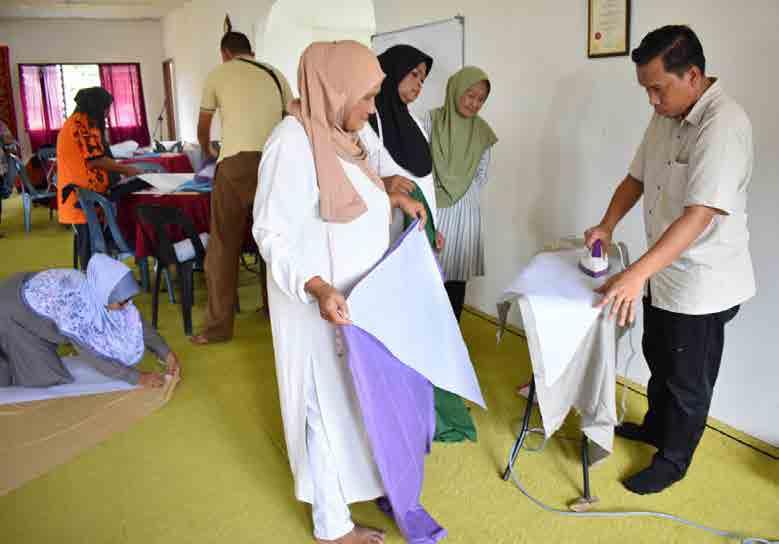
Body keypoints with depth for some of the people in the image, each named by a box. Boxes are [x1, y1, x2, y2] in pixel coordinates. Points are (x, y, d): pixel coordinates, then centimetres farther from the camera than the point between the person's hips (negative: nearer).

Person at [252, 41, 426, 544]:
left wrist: (393, 197, 9)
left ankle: (362, 477, 47)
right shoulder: (293, 143, -23)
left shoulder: (338, 134, 4)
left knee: (359, 397, 23)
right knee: (331, 406, 5)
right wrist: (317, 287, -37)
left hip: (359, 297, 9)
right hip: (323, 307, -9)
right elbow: (273, 234, -25)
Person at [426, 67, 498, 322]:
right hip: (433, 210, -3)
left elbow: (481, 175, 9)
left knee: (457, 277, 8)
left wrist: (459, 193, -5)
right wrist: (437, 194, -9)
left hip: (465, 212, 3)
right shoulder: (432, 120, -3)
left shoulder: (482, 131, 6)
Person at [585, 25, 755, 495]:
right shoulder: (665, 117, 3)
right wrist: (607, 226, -4)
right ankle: (655, 427, 47)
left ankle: (673, 460, 29)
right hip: (664, 272, 8)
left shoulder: (723, 125, -26)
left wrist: (637, 273, -40)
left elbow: (698, 216, -34)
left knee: (688, 379, 9)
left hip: (703, 282, -8)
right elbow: (637, 177, 12)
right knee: (659, 359, 25)